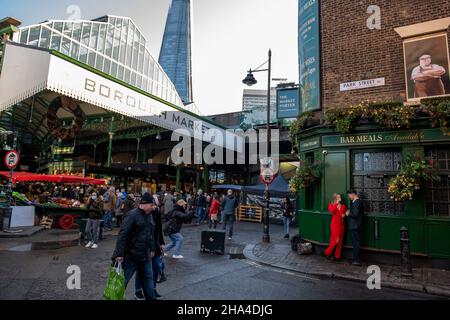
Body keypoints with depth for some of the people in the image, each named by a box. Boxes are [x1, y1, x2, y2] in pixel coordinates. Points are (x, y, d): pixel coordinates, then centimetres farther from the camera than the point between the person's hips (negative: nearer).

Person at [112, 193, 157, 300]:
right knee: (123, 280, 6)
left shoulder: (150, 215, 8)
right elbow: (123, 235, -21)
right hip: (131, 255, -8)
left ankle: (151, 298, 30)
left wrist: (152, 249, 18)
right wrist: (119, 254, -23)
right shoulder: (133, 215, -18)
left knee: (148, 278, 16)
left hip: (145, 255, 8)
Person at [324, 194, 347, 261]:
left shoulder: (343, 206, 9)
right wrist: (336, 203, -20)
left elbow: (345, 213, 21)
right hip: (335, 224, -5)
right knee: (335, 240, -7)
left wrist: (344, 215, -2)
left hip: (341, 224, 5)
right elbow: (331, 211, -24)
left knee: (340, 241, 7)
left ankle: (337, 256, 16)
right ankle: (328, 252, 13)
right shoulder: (331, 205, -3)